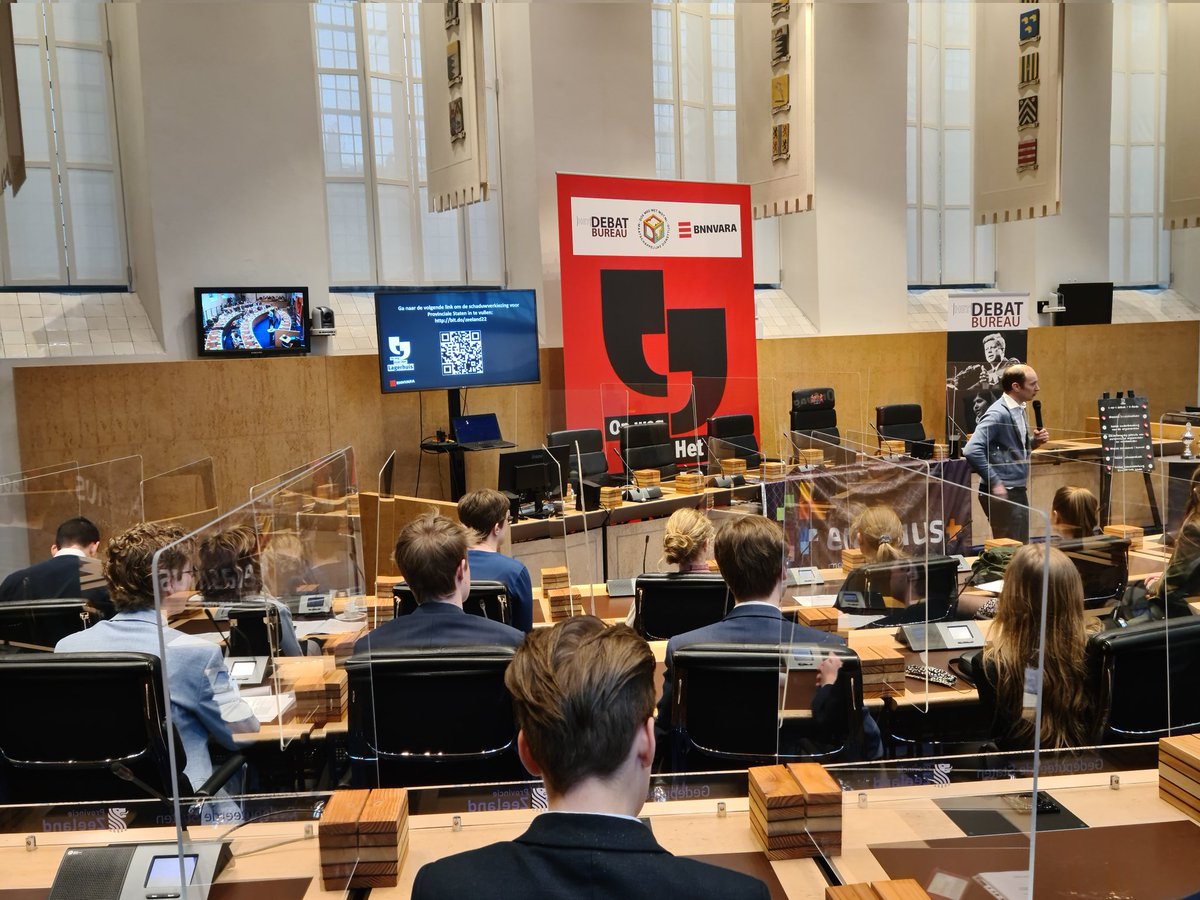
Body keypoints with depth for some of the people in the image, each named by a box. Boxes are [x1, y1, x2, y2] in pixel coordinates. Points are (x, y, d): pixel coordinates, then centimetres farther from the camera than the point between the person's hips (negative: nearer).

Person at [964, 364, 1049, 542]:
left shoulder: (1019, 409, 10)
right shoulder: (998, 414, -18)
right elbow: (972, 451, -27)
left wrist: (1034, 441, 2)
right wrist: (995, 483, -22)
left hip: (1018, 491, 9)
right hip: (1002, 493, -9)